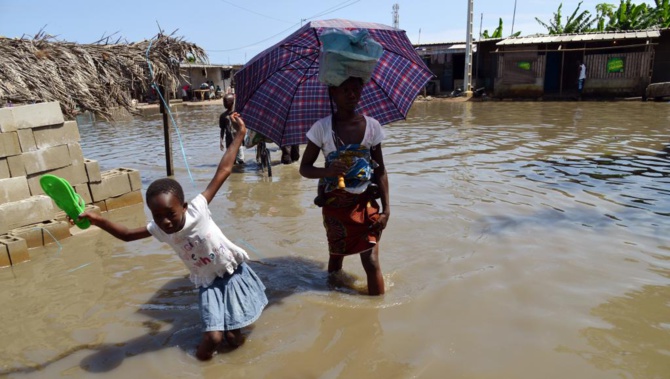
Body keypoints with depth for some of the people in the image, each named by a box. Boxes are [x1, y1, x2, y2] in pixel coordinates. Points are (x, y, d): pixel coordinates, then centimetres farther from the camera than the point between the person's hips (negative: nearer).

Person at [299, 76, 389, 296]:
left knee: (371, 262, -2)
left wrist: (386, 209, -4)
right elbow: (304, 168, -5)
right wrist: (328, 172, -26)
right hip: (335, 203, 0)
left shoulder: (372, 126, -4)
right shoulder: (322, 128, -9)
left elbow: (380, 171, 1)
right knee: (336, 255, 15)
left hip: (365, 202, 1)